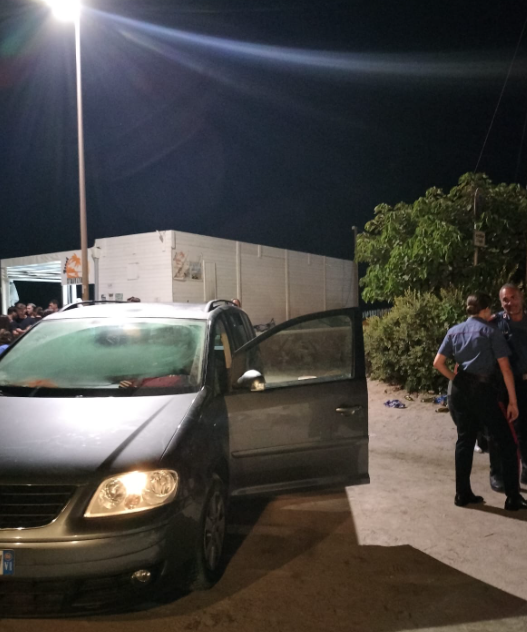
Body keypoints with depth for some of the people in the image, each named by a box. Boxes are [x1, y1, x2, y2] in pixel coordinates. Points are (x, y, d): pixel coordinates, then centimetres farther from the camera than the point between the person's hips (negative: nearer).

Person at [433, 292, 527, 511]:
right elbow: (505, 368, -6)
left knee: (464, 440, 13)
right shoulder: (491, 331, -2)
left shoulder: (454, 331, 11)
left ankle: (463, 493, 18)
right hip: (482, 389, -5)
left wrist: (455, 379, 15)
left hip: (460, 389, 5)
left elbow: (438, 363, 7)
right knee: (506, 442, 5)